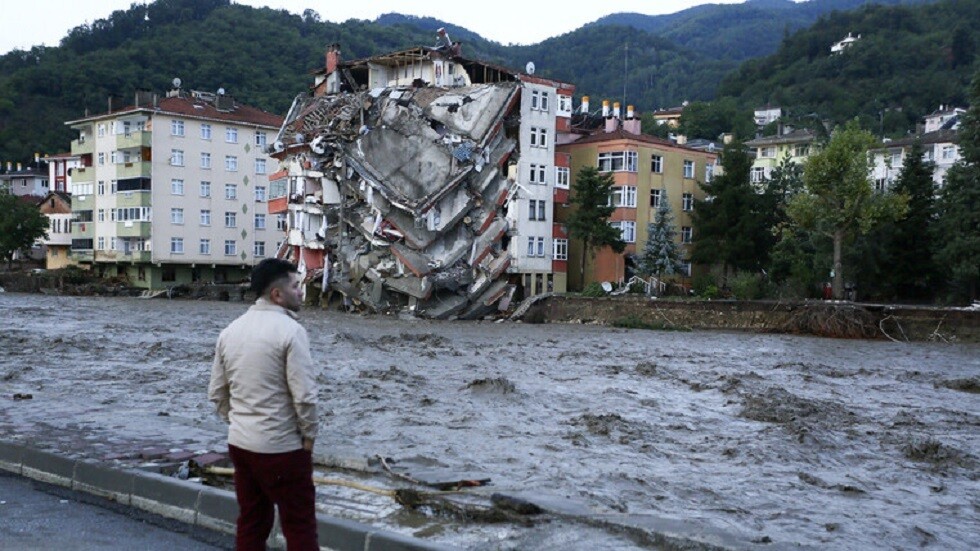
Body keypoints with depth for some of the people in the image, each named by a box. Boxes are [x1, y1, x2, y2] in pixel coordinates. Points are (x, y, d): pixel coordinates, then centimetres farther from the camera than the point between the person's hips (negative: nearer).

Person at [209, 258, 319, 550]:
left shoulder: (231, 331, 6)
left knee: (250, 522, 17)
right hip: (281, 447, -7)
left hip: (239, 443, 7)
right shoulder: (290, 330, -16)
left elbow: (217, 392, 11)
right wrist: (309, 435, -6)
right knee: (299, 526, 3)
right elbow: (305, 395, -20)